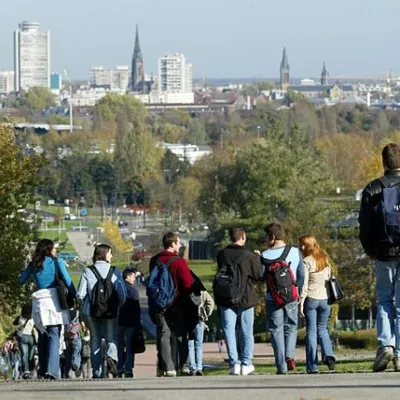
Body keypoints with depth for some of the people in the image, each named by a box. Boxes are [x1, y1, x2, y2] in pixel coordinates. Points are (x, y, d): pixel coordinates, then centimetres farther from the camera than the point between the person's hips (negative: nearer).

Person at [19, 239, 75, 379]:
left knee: (42, 336, 13)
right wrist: (75, 295, -2)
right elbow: (67, 280, -6)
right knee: (54, 335, -7)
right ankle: (52, 370, -20)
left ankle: (42, 370, 13)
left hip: (39, 301, 4)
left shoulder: (33, 265, 12)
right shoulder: (56, 261, 3)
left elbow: (21, 280, 19)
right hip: (54, 299, -4)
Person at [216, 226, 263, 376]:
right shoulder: (249, 256, -10)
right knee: (246, 332, 9)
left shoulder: (222, 255, -1)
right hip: (245, 299, -1)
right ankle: (246, 364, 10)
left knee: (229, 331, 4)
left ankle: (234, 363, -2)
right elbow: (259, 276, -3)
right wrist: (257, 260, 10)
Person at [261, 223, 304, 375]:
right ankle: (289, 355, -7)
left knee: (276, 330, 5)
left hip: (272, 298, -2)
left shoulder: (265, 256, -8)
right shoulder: (295, 252, -1)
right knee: (291, 327, 17)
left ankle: (282, 367, 0)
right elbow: (301, 275, 1)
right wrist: (297, 292, 13)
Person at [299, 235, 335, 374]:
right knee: (322, 329, 17)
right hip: (325, 298, 4)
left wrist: (301, 302, -10)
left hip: (311, 298, -4)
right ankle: (328, 355, -7)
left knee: (311, 331, 1)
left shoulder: (306, 262, -9)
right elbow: (330, 278, 12)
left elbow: (304, 283, -12)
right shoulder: (325, 260, 9)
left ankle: (312, 366, 0)